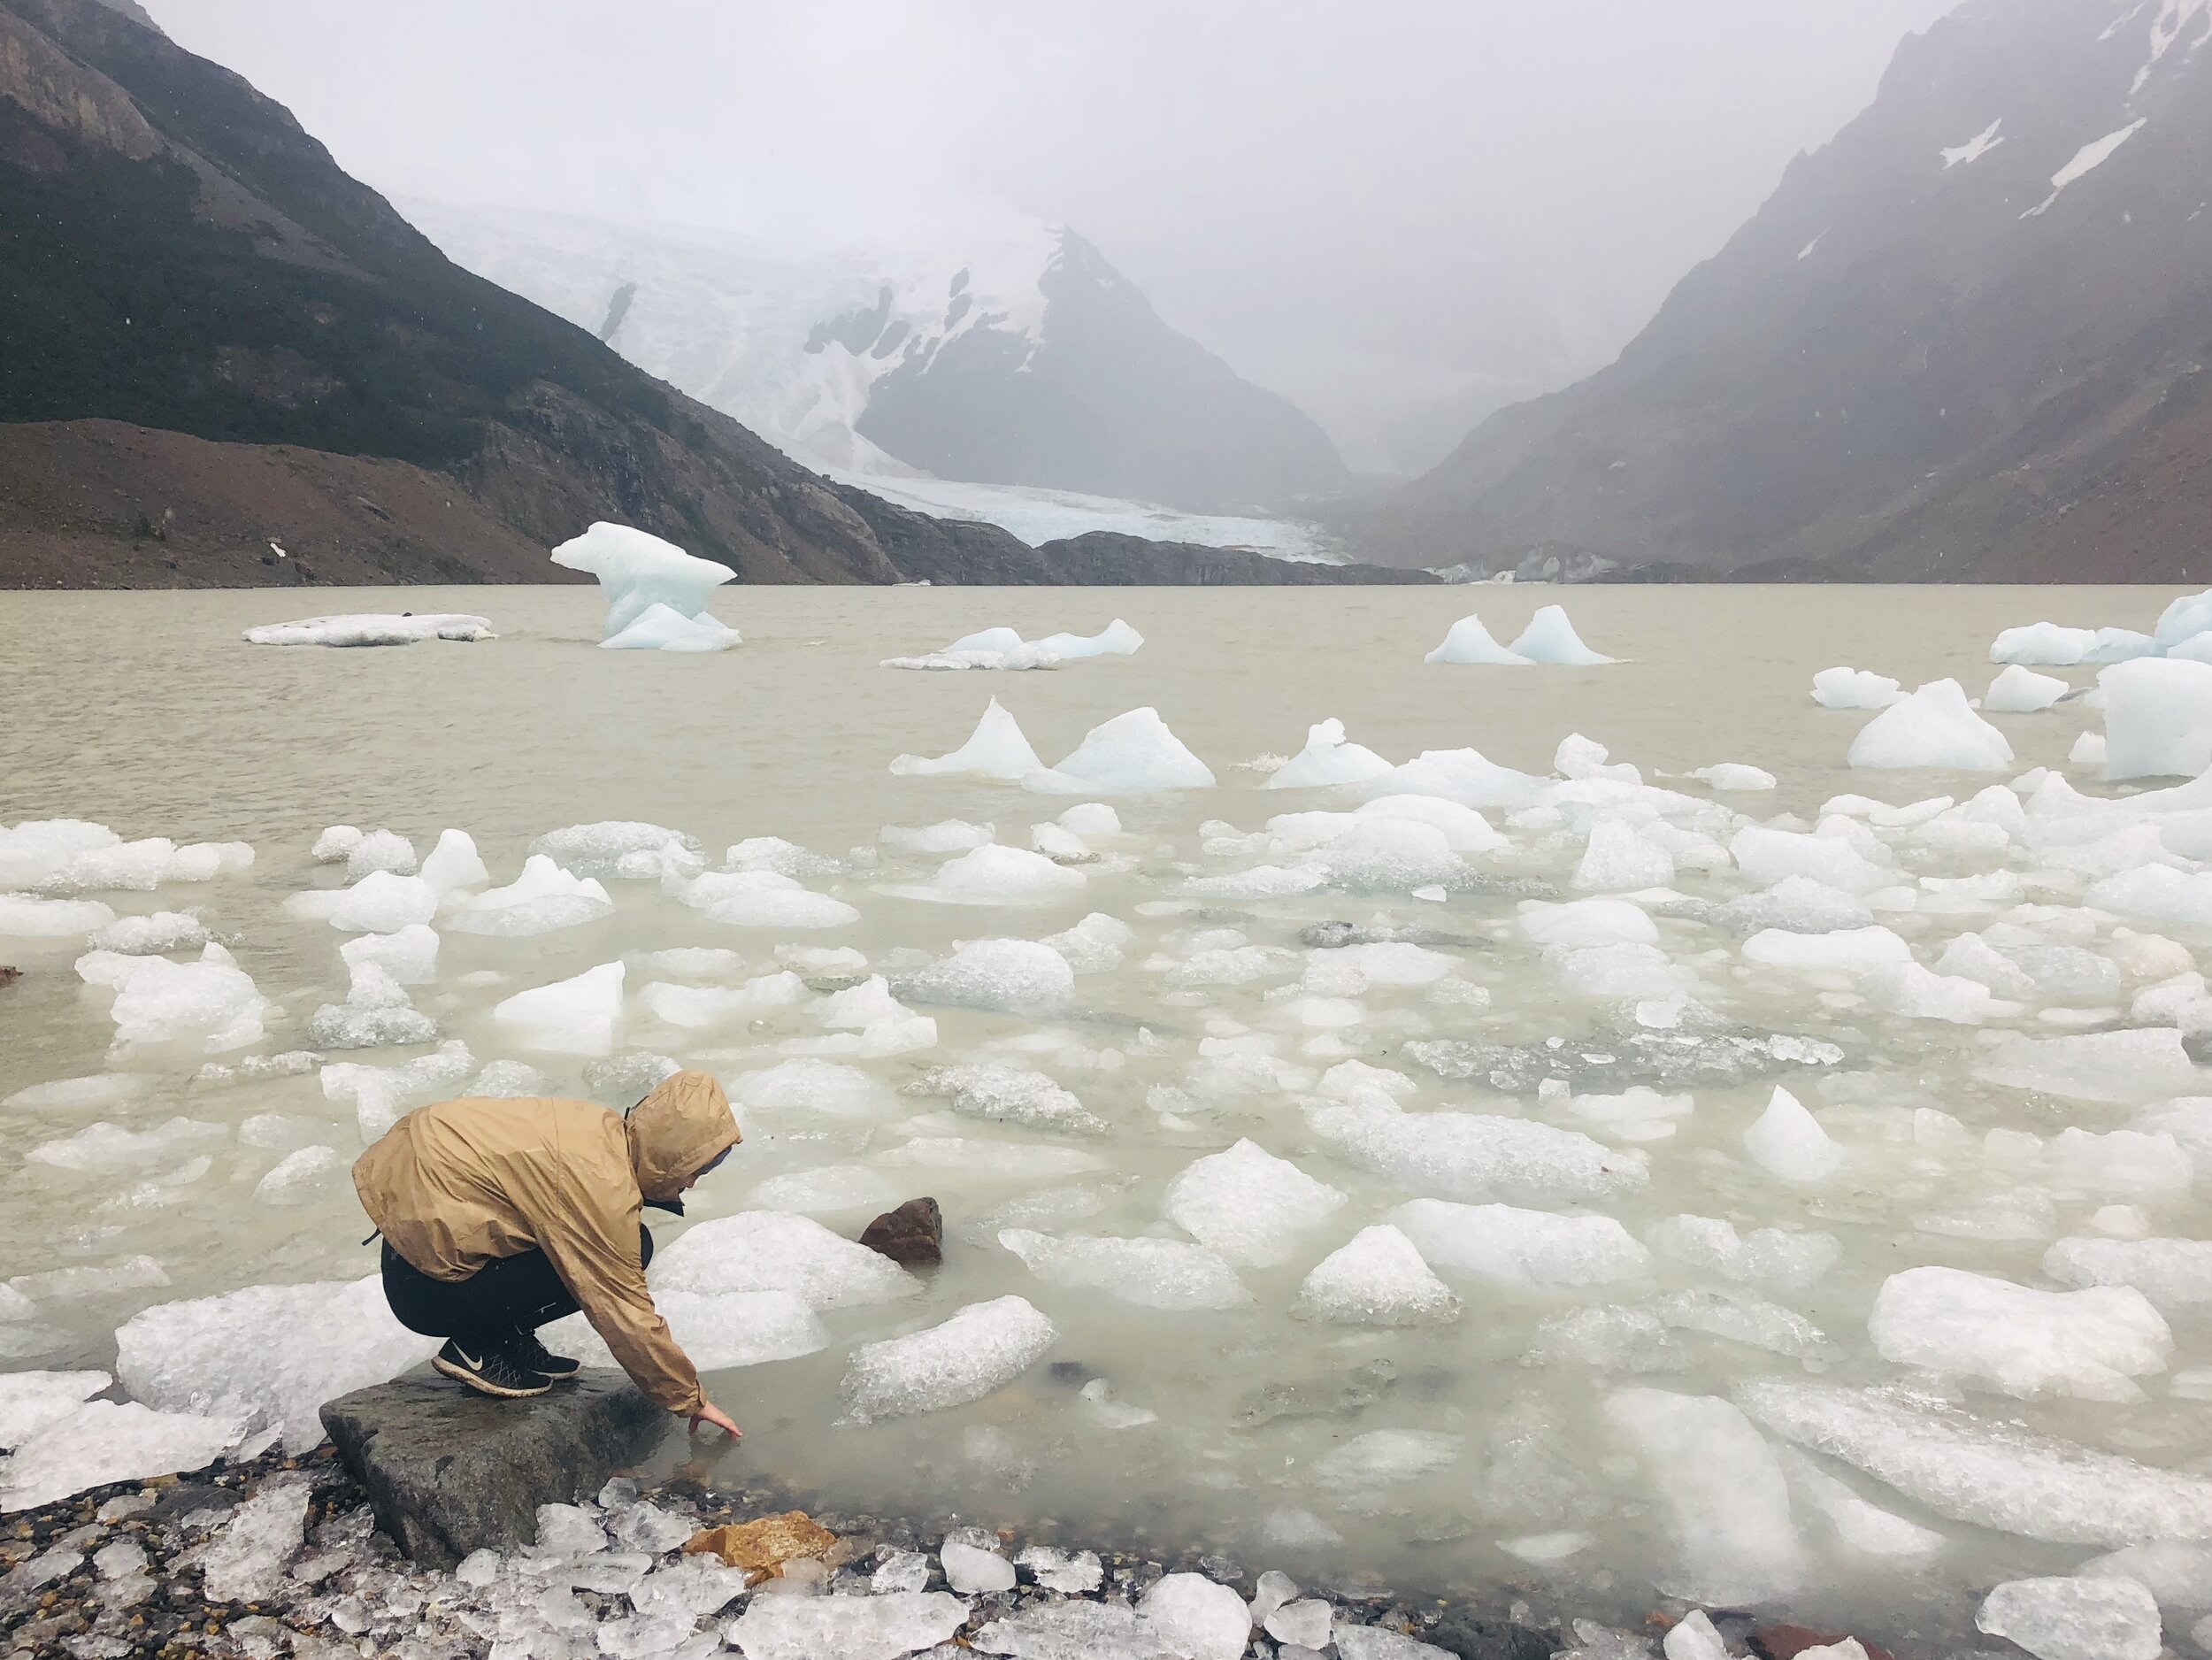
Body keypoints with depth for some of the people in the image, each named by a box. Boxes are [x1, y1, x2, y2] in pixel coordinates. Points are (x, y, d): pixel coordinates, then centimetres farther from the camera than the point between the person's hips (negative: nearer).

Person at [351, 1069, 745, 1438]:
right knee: (622, 1254, -16)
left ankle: (510, 1337, 10)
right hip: (425, 1287, -9)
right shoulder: (600, 1186, -25)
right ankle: (476, 1345, -5)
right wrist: (690, 1401, -6)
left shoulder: (601, 1128, -1)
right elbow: (627, 1318, -18)